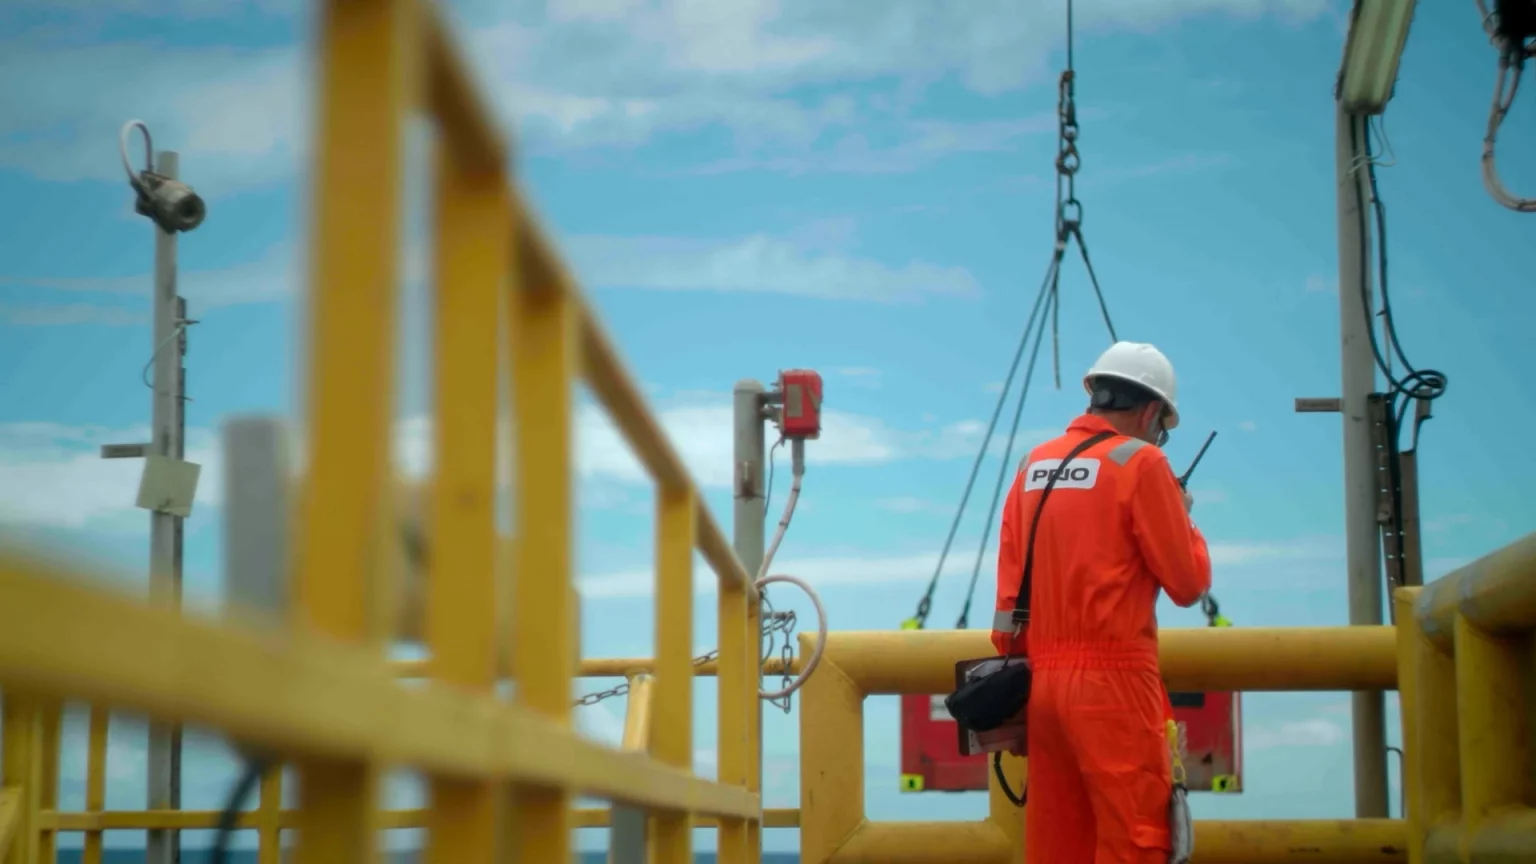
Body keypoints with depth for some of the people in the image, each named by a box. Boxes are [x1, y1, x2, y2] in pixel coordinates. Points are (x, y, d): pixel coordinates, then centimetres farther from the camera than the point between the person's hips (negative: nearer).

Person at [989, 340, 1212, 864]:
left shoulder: (1034, 465, 13)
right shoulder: (1140, 462, -6)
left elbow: (1009, 582, 14)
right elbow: (1189, 583, -4)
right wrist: (1183, 519, 12)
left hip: (1042, 680, 7)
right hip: (1112, 681, -7)